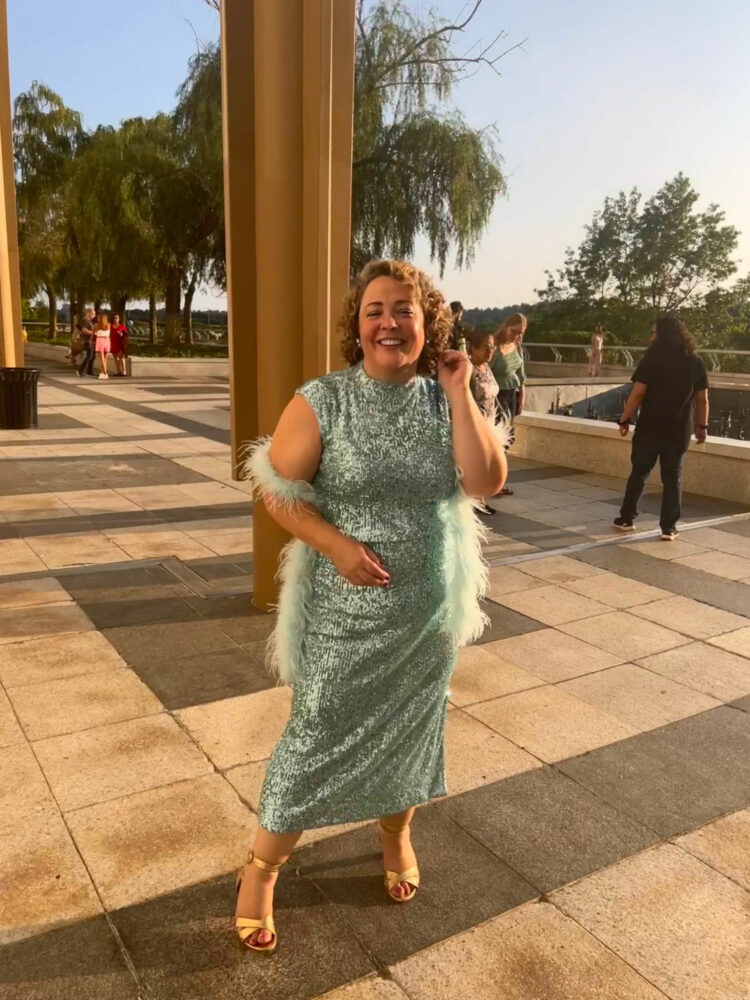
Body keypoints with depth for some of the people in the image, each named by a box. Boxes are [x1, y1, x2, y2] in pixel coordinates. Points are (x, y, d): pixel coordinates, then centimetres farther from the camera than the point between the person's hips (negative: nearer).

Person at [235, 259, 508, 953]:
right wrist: (337, 544, -21)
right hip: (344, 611, -3)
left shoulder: (445, 402, -2)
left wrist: (459, 393, -15)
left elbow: (487, 482, -13)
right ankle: (262, 866, 30)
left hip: (428, 610, 3)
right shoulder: (322, 401, -11)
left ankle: (396, 834, 48)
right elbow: (276, 489, -9)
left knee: (408, 730, 20)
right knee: (317, 734, 7)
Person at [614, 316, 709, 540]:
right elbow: (702, 399, 4)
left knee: (639, 472, 11)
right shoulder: (695, 361, 3)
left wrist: (625, 420, -5)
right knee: (672, 478, 7)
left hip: (650, 426, -2)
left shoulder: (652, 358, -8)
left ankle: (626, 519, 17)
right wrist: (702, 426, 14)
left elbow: (637, 393, -12)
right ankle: (669, 527, 6)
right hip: (679, 429, 2)